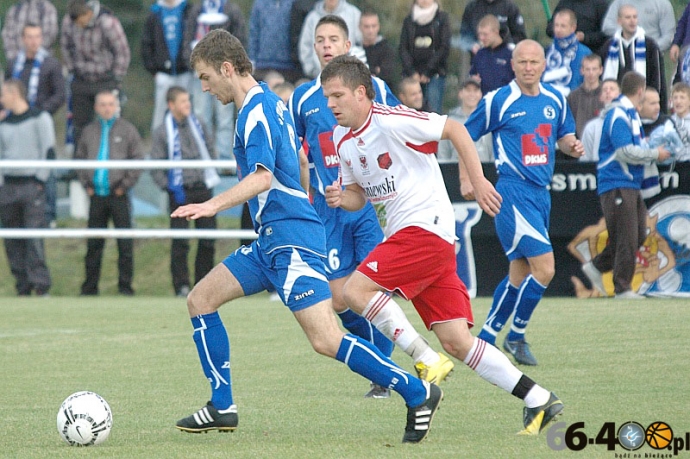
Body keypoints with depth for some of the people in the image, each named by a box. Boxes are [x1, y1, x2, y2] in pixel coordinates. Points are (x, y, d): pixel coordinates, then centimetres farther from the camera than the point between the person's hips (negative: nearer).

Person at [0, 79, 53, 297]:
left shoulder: (39, 117, -1)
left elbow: (48, 150, -5)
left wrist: (40, 179, -11)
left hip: (31, 185, -6)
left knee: (34, 236, -14)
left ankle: (41, 286, -15)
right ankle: (22, 288, 6)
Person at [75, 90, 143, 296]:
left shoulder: (127, 129, 2)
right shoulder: (89, 131, 11)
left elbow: (137, 159, 0)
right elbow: (79, 158, 18)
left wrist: (125, 184, -6)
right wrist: (86, 183, 7)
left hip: (118, 194, -3)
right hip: (96, 195, 3)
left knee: (125, 243, -3)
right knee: (93, 243, 6)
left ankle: (125, 285, 2)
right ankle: (90, 286, 12)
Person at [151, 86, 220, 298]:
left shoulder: (197, 124, 7)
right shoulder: (163, 132, -5)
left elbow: (210, 148, 20)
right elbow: (156, 167, -5)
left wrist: (209, 175, 10)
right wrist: (170, 187, -15)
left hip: (202, 187, 4)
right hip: (180, 192, -4)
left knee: (208, 239, 5)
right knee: (180, 242, -4)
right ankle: (181, 286, 1)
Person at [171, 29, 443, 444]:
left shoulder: (255, 112, -14)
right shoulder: (271, 103, 17)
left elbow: (262, 178, -29)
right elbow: (298, 163, 29)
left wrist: (212, 206, -40)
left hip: (291, 241, -11)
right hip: (271, 241, 11)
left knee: (326, 341, -17)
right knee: (200, 300, 9)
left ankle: (417, 393, -10)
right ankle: (222, 409, 11)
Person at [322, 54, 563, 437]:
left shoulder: (390, 121, -13)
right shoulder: (342, 138, 12)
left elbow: (454, 128, -9)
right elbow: (358, 194, 21)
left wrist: (478, 181, -11)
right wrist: (340, 198, -2)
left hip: (426, 227, -8)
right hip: (402, 233, 8)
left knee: (356, 291, -19)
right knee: (455, 340, 1)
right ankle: (538, 400, 3)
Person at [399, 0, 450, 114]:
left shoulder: (442, 18, 4)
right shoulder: (408, 20, 12)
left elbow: (444, 48, -2)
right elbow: (403, 48, 8)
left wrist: (428, 71, -7)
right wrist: (412, 72, -5)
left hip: (435, 74, -2)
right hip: (412, 74, 2)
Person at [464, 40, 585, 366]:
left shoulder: (555, 100, 9)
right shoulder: (498, 101, -7)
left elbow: (564, 135, 22)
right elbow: (464, 135, 2)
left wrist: (572, 145, -2)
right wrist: (466, 179, -4)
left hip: (541, 192, 7)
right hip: (513, 193, -7)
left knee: (520, 273, 11)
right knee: (544, 268, -14)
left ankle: (485, 339, 22)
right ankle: (516, 336, 2)